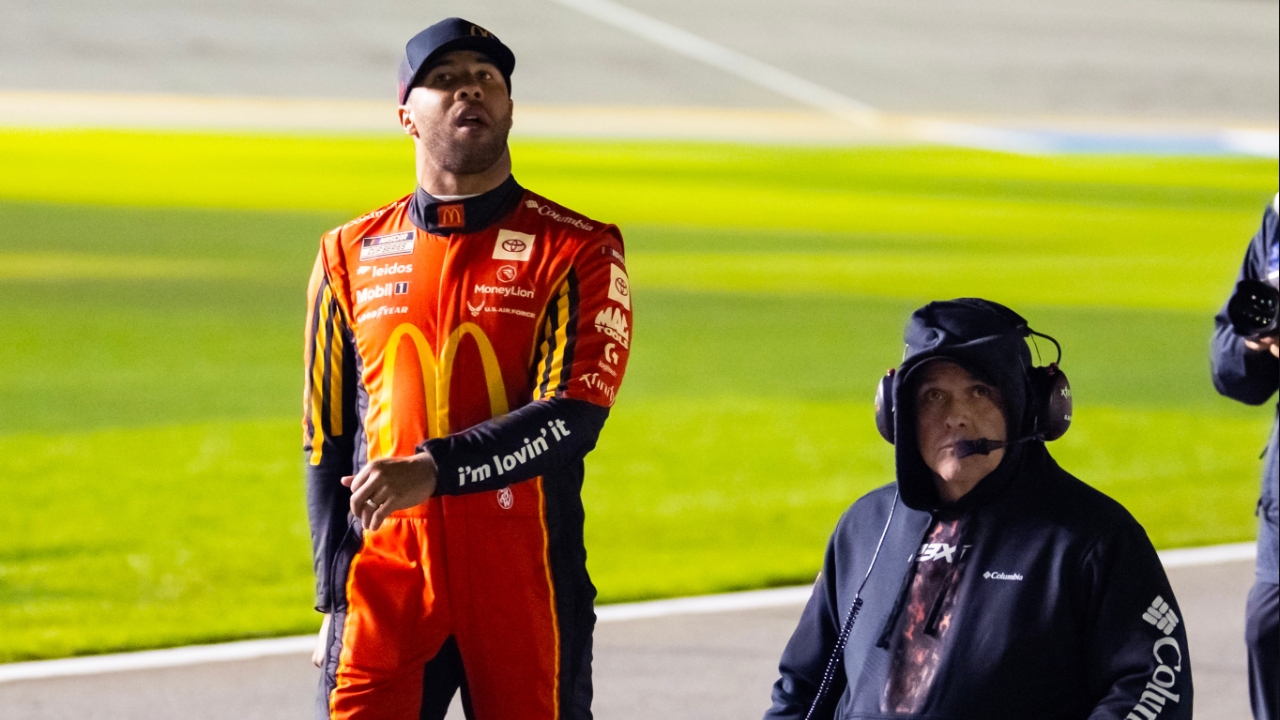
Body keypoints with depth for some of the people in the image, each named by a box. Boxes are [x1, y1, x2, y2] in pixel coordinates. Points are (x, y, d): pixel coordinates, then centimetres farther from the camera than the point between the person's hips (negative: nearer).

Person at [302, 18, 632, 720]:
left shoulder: (578, 251, 2)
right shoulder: (351, 256, 11)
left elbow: (571, 417, -11)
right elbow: (327, 439, 12)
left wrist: (436, 467, -22)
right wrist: (336, 597, 5)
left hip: (528, 592, -2)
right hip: (385, 579, 2)